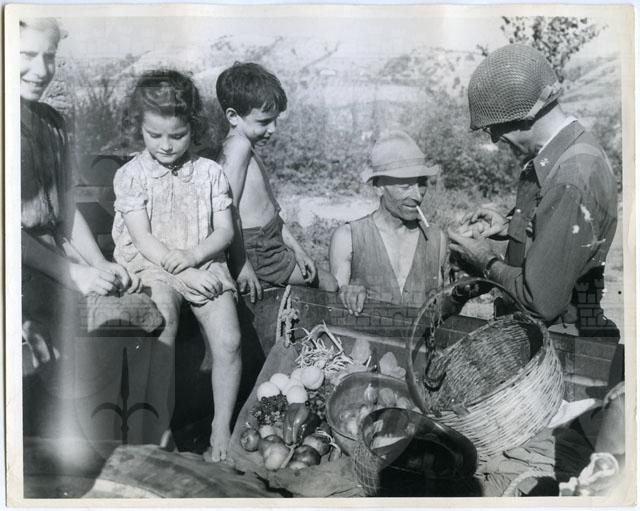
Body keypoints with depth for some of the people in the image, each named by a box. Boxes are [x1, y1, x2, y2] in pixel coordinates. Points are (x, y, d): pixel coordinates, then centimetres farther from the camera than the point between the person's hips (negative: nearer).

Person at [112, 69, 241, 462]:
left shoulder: (210, 172, 8)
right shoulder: (130, 175, 2)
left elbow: (225, 231, 3)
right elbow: (142, 239, -6)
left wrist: (190, 257, -14)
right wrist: (182, 272, -16)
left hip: (205, 266, 2)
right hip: (152, 268, -1)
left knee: (229, 339, -19)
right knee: (162, 328, -30)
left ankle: (222, 428, -1)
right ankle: (161, 430, -17)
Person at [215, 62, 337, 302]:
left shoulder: (247, 148, 17)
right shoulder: (239, 145, -16)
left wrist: (297, 250, 16)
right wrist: (242, 264, -24)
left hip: (269, 242, 10)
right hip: (257, 249, -10)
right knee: (329, 284, -2)